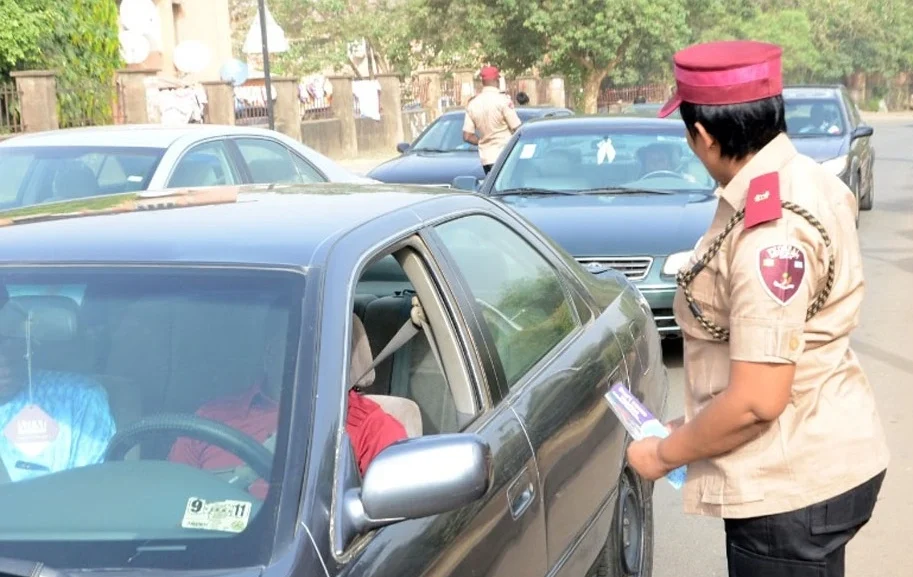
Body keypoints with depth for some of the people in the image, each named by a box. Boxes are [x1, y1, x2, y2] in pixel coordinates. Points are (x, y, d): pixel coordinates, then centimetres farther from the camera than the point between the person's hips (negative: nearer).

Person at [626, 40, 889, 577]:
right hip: (819, 459, 9)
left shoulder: (770, 227, -26)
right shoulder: (801, 179, 4)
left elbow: (757, 400, -26)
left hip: (794, 482, -9)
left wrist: (666, 453, -10)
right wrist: (693, 431, 16)